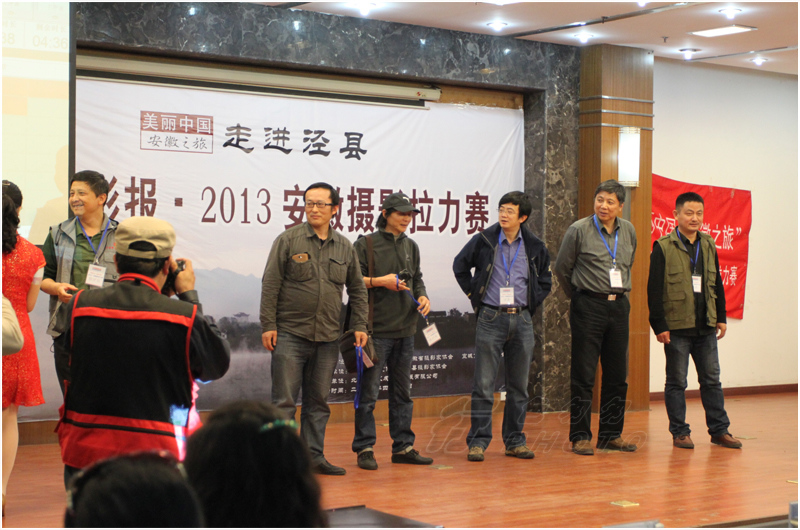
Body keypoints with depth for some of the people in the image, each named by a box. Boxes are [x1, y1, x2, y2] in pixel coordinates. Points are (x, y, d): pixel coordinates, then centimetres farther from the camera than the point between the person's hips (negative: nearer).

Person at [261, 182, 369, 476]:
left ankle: (314, 457, 17)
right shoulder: (288, 240, -1)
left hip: (327, 338, 4)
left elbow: (358, 289, 17)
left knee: (318, 402, 10)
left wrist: (360, 326, 9)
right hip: (290, 334, -4)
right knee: (284, 401, -3)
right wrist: (268, 325, -8)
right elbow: (270, 284, -3)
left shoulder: (344, 247, 10)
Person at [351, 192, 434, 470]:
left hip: (405, 329, 6)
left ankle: (403, 447, 18)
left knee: (402, 391, 11)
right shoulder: (366, 244, -3)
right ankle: (364, 448, 4)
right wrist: (379, 282, -17)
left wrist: (422, 296, 2)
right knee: (369, 391, -3)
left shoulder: (411, 247, 15)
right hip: (376, 330, -6)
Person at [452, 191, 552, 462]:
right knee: (483, 384, -4)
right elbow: (460, 266, 13)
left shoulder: (535, 247, 5)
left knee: (519, 386, 7)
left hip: (522, 320, 2)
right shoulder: (483, 241, -1)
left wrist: (531, 303, 8)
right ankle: (478, 441, 1)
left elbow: (545, 281, 19)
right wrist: (474, 295, 7)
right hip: (491, 319, -2)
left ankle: (515, 441, 16)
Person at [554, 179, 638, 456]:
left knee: (617, 375, 8)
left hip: (619, 306, 5)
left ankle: (611, 435, 17)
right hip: (589, 307, -5)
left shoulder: (629, 231, 9)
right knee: (584, 375, -4)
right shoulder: (579, 230, -5)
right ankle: (580, 437, 2)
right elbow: (561, 269, 4)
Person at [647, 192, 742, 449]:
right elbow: (654, 290, -9)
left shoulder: (708, 245, 10)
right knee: (676, 382, 3)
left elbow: (716, 284, 17)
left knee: (711, 380, 10)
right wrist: (659, 326, -12)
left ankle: (719, 430, 17)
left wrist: (721, 318, 13)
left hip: (705, 327, 5)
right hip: (677, 327, -5)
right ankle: (679, 433, 11)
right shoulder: (664, 247, -8)